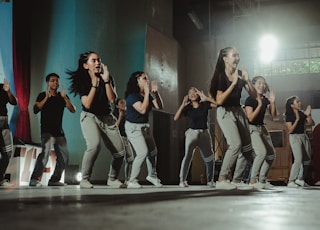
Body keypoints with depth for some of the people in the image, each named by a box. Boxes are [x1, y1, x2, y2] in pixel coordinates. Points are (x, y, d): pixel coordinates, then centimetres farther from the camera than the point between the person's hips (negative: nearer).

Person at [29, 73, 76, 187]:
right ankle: (34, 179, -28)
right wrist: (46, 97, -18)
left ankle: (54, 180, 17)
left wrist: (64, 97, -14)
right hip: (47, 131, -5)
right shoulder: (42, 95, 3)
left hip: (59, 132, 6)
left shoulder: (62, 96, 12)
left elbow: (73, 110, -2)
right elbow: (35, 110, -13)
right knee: (45, 153, -26)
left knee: (64, 158, 5)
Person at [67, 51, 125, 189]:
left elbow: (112, 99, -11)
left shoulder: (108, 78, 3)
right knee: (95, 145, -32)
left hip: (107, 117, 4)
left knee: (120, 152, -2)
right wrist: (94, 84, -23)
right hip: (89, 117, -4)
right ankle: (84, 180, -16)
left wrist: (106, 80, -19)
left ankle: (112, 179, 24)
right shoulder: (82, 81, -6)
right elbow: (87, 104, -17)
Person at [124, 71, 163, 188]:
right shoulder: (132, 95, -17)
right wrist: (147, 93, -25)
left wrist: (155, 92, -11)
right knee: (142, 152, -20)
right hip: (133, 127, -8)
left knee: (153, 151, 14)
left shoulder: (148, 94, 4)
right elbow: (142, 109, -30)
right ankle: (132, 181, -9)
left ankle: (152, 175, 37)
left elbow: (160, 106, -1)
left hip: (145, 126, 8)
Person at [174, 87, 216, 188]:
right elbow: (175, 118, -6)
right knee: (188, 155, -17)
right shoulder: (187, 107, 3)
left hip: (204, 133, 2)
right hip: (192, 133, -2)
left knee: (209, 157, 7)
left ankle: (210, 180, 23)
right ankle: (182, 180, -14)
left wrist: (205, 98, -14)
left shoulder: (204, 104, 3)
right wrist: (183, 105, -12)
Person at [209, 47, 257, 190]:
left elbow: (254, 96, 4)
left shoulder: (240, 74, 6)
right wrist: (233, 83, -21)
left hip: (238, 111, 7)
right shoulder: (221, 76, -10)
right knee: (236, 144, -25)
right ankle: (221, 180, -20)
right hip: (225, 112, -7)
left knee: (247, 148, 4)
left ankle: (236, 180, 15)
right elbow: (219, 100, -20)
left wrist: (247, 80, -11)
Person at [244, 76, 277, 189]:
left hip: (262, 128, 8)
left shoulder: (266, 100, 6)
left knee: (271, 155, 6)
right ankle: (253, 180, -16)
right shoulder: (250, 100, -12)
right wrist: (259, 104, -26)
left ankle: (262, 179, 17)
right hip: (252, 128, -8)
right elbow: (250, 118, -20)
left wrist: (272, 103, -12)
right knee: (262, 152, -24)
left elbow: (273, 116, 1)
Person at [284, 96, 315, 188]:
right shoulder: (289, 115, -8)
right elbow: (290, 130, -16)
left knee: (307, 159, 7)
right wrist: (297, 119, -22)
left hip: (304, 136, 6)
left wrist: (308, 115, -10)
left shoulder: (302, 113, 6)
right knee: (298, 159, -17)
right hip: (295, 137, -6)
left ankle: (300, 179, 20)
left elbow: (312, 123, 4)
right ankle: (291, 181, -13)